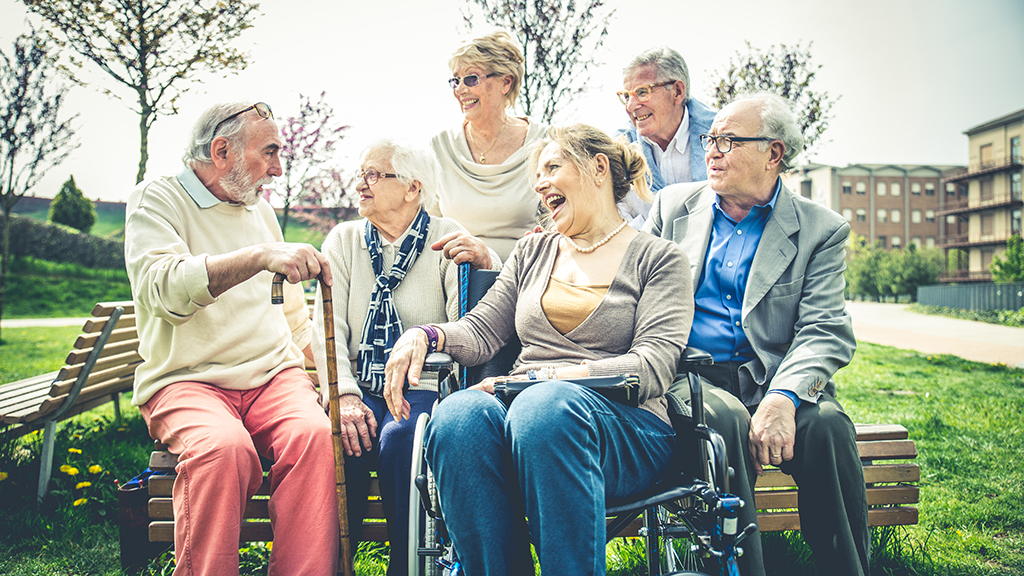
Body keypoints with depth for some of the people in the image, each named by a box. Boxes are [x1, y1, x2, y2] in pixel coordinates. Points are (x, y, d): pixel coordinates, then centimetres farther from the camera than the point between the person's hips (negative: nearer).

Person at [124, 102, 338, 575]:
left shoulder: (260, 208, 21)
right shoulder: (157, 199, 2)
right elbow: (163, 286, -21)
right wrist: (262, 256, -33)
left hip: (273, 375, 4)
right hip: (187, 380, -4)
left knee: (315, 435, -29)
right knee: (224, 446, -36)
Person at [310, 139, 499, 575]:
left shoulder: (445, 237, 7)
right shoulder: (344, 240, 14)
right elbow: (327, 327, 3)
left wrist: (482, 262, -27)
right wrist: (344, 395, -15)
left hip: (422, 386, -2)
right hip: (360, 388, 2)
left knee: (400, 438, -33)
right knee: (338, 438, -30)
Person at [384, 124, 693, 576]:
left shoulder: (659, 258, 10)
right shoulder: (533, 252, 25)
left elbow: (652, 367, -4)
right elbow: (481, 331, 20)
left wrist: (541, 378, -15)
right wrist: (424, 335, -4)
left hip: (621, 426, -3)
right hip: (524, 405, 4)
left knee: (546, 408, -39)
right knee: (457, 417, -32)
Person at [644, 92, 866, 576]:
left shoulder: (821, 229, 5)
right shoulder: (672, 205, 13)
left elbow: (825, 333, -6)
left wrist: (784, 397, -24)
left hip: (770, 379, 0)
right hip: (691, 376, 0)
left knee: (826, 425, -30)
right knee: (725, 418, -32)